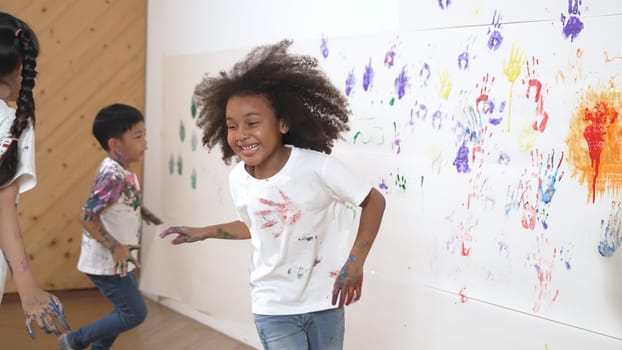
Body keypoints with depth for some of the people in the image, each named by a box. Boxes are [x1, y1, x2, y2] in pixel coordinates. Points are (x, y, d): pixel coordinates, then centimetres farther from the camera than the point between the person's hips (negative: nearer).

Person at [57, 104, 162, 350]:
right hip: (106, 262, -10)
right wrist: (115, 247, -28)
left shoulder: (123, 172, 4)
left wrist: (143, 212, 9)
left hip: (117, 260, 10)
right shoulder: (113, 176, -26)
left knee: (126, 311, 19)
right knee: (135, 313, -4)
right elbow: (88, 217, -28)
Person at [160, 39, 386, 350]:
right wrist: (204, 232, 12)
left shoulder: (316, 166, -21)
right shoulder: (238, 179, -7)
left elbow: (374, 200, -12)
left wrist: (355, 261, -19)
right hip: (273, 307, 2)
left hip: (324, 302, -1)